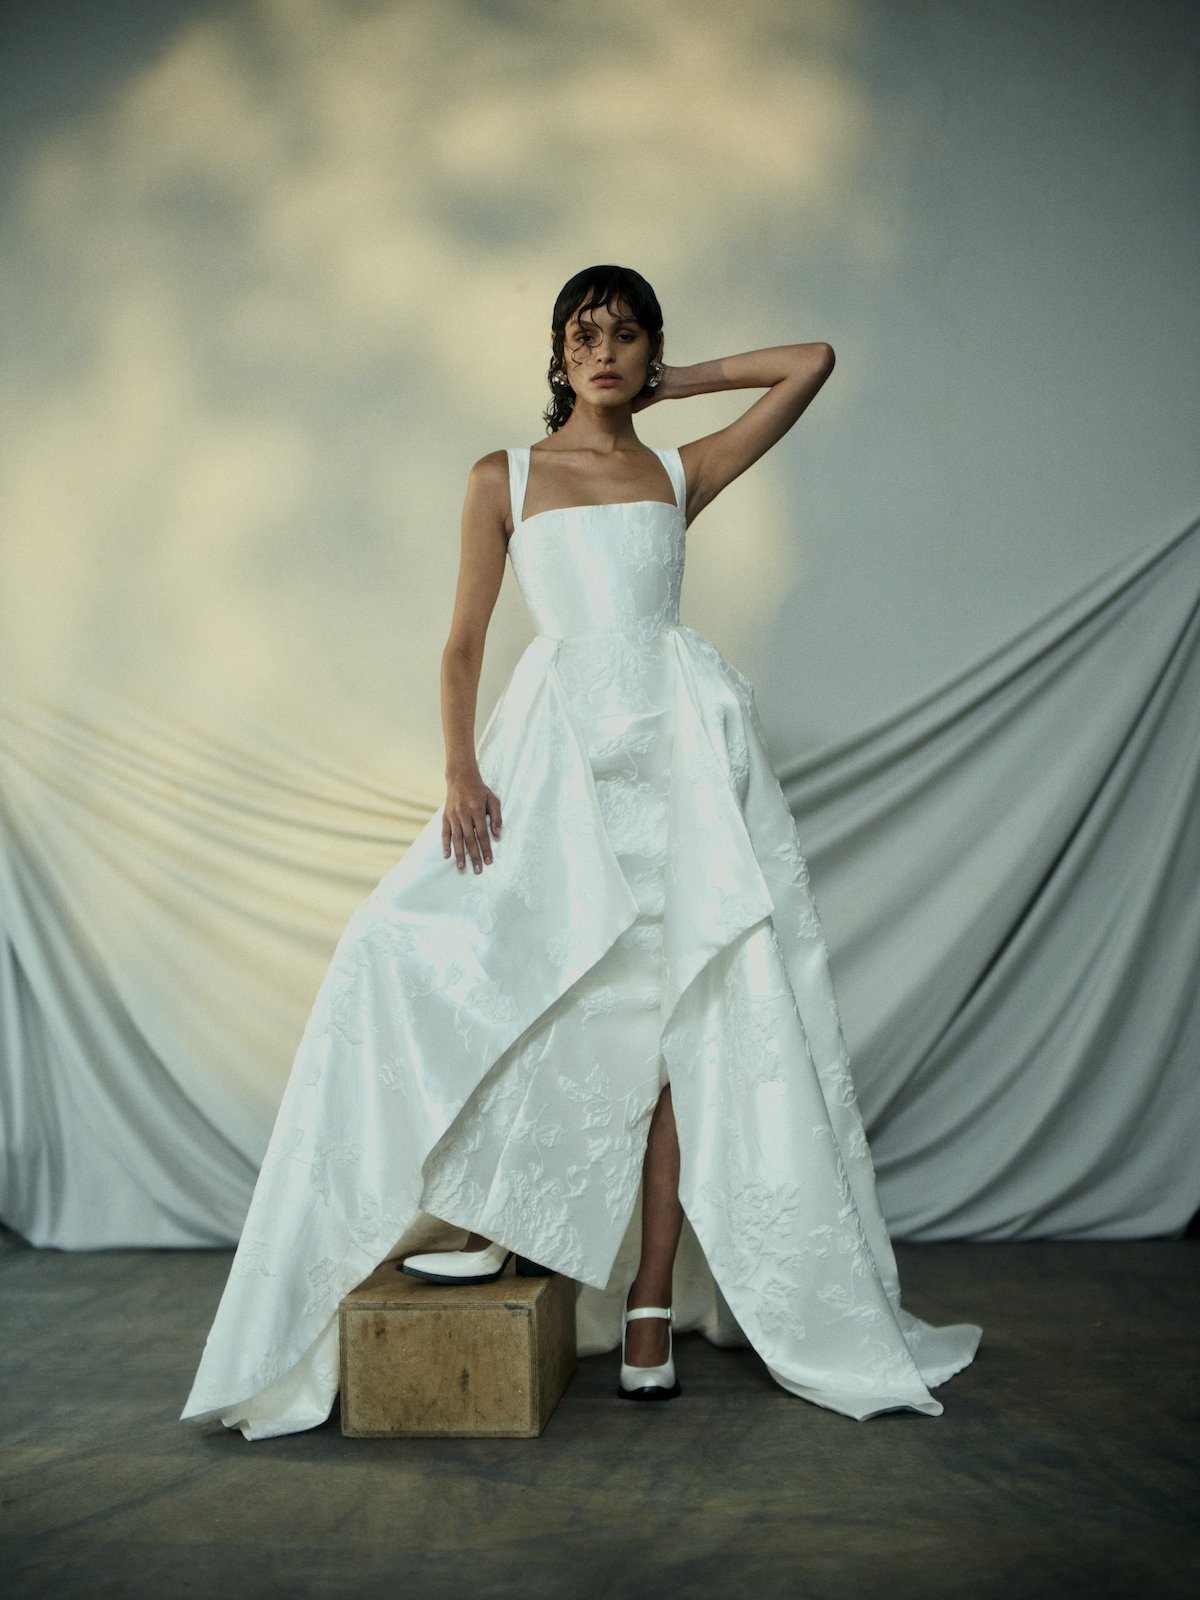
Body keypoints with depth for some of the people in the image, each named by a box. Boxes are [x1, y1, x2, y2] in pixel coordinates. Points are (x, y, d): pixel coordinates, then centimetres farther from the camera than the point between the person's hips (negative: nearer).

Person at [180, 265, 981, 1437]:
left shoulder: (681, 474, 15)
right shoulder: (503, 479, 13)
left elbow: (811, 362, 16)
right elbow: (464, 642, 9)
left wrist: (672, 382, 18)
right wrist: (461, 771, -5)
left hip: (680, 740, 0)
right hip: (556, 745, 0)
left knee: (679, 1018, -6)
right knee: (419, 948, -18)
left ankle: (651, 1301, 0)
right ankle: (497, 1217, -5)